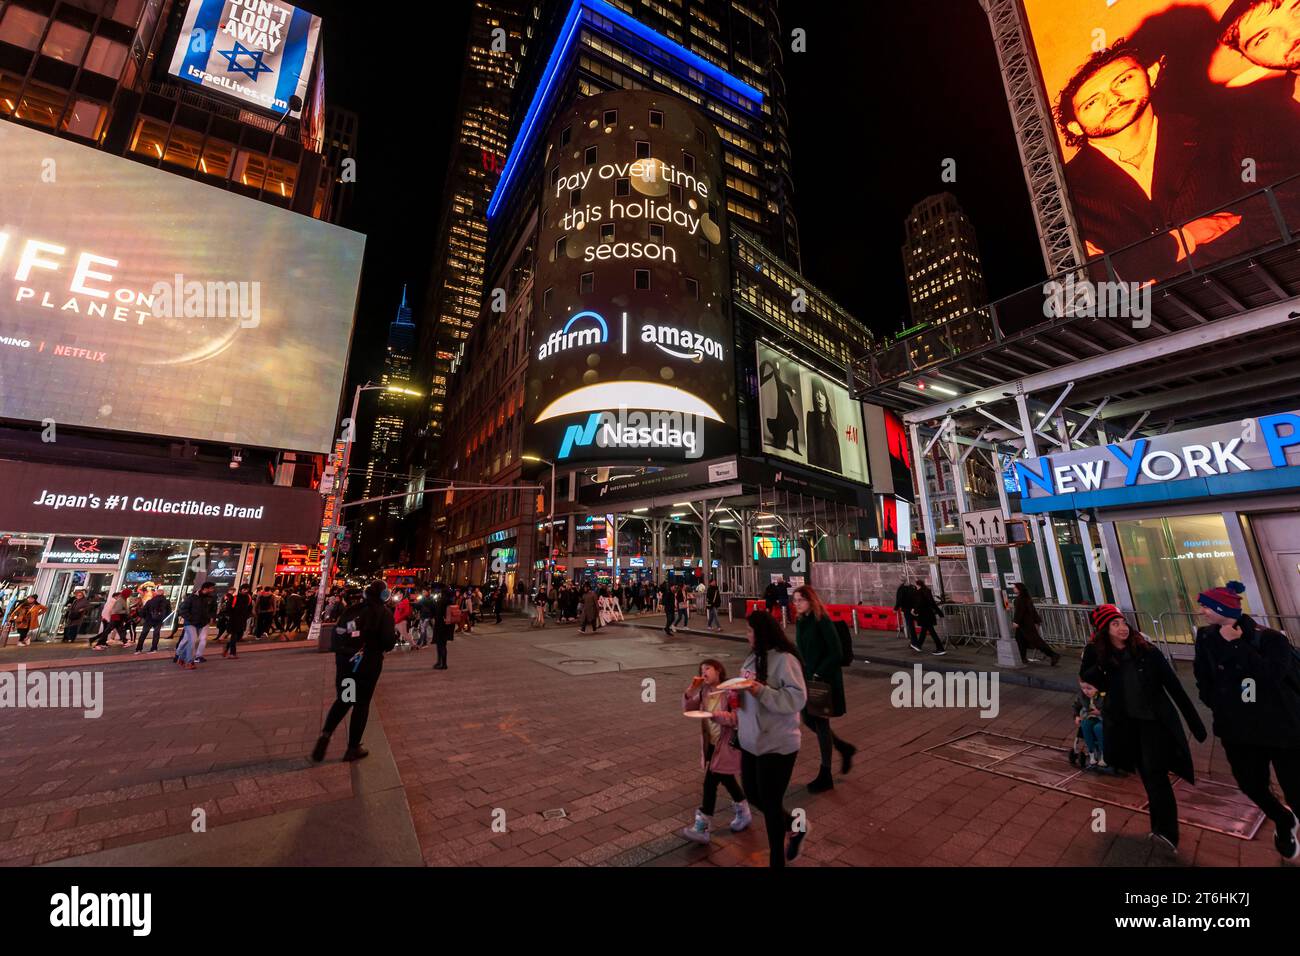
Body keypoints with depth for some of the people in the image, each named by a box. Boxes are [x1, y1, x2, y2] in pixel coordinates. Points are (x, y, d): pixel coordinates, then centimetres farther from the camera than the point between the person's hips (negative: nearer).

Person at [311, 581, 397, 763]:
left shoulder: (352, 608, 6)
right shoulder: (384, 612, -9)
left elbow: (337, 633, 7)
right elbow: (388, 642, -15)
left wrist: (342, 652, 19)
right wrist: (395, 633, 5)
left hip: (344, 660, 4)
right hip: (368, 663, -4)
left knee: (343, 700, 21)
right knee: (361, 703, 9)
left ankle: (326, 734, 2)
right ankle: (353, 748, 17)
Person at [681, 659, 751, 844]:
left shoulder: (730, 692, -19)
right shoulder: (704, 692, 1)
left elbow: (738, 718, -22)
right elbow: (687, 708, -1)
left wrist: (716, 714, -31)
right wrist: (692, 688, -14)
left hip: (726, 744, -7)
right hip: (711, 743, 7)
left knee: (710, 782, -5)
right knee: (727, 779, 21)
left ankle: (702, 828, 5)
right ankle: (743, 813, 42)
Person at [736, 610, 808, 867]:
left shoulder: (784, 659, -21)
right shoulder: (753, 657, 6)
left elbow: (797, 699, -26)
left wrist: (761, 691, -32)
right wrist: (737, 693, -4)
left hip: (777, 745, -8)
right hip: (751, 741, 9)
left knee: (770, 803, 7)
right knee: (753, 795, 20)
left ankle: (777, 860, 31)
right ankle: (796, 826, 44)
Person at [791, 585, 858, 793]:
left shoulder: (823, 621, -17)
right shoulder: (800, 621, 4)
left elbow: (835, 652, -18)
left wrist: (818, 674, -18)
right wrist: (801, 673, 5)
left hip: (825, 679, -7)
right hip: (808, 677, 8)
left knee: (821, 722, 3)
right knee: (808, 719, 13)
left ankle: (825, 776, 21)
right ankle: (844, 748, 37)